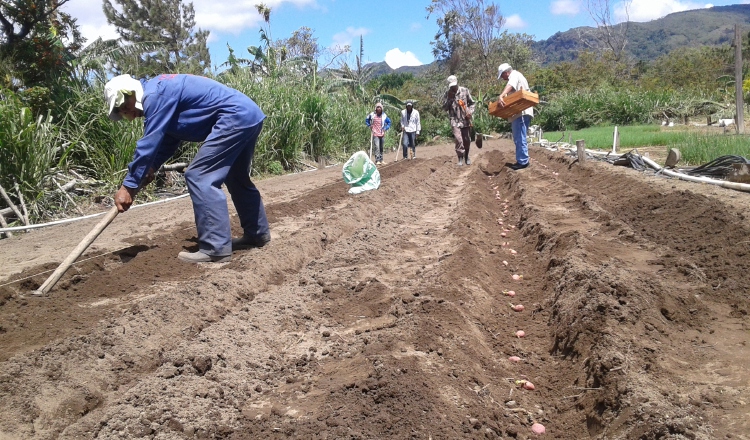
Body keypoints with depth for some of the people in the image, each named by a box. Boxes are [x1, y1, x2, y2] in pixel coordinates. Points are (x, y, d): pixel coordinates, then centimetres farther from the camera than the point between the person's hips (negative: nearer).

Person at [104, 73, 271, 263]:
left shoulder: (155, 96, -11)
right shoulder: (161, 94, 21)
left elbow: (149, 143, -12)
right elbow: (168, 139, 30)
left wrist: (129, 185, -7)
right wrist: (150, 167, 21)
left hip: (235, 116, -11)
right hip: (250, 115, 11)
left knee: (199, 177, -10)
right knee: (236, 178, 22)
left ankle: (216, 248, -9)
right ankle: (257, 233, 33)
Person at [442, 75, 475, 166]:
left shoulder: (465, 91, 0)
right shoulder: (447, 94, 2)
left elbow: (472, 103, 7)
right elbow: (444, 108, 0)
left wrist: (470, 112, -9)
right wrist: (449, 98, -11)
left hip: (465, 119, 1)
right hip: (455, 121, -1)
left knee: (467, 140, 7)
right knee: (458, 139, -14)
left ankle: (466, 157, 25)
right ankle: (460, 158, -3)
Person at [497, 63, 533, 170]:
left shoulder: (514, 75, -5)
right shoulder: (517, 76, 27)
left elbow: (510, 85, -28)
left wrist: (501, 96, -43)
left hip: (520, 113, -11)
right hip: (520, 112, 11)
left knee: (520, 139, -10)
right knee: (519, 139, 14)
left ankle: (523, 161, -8)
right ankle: (522, 160, 19)